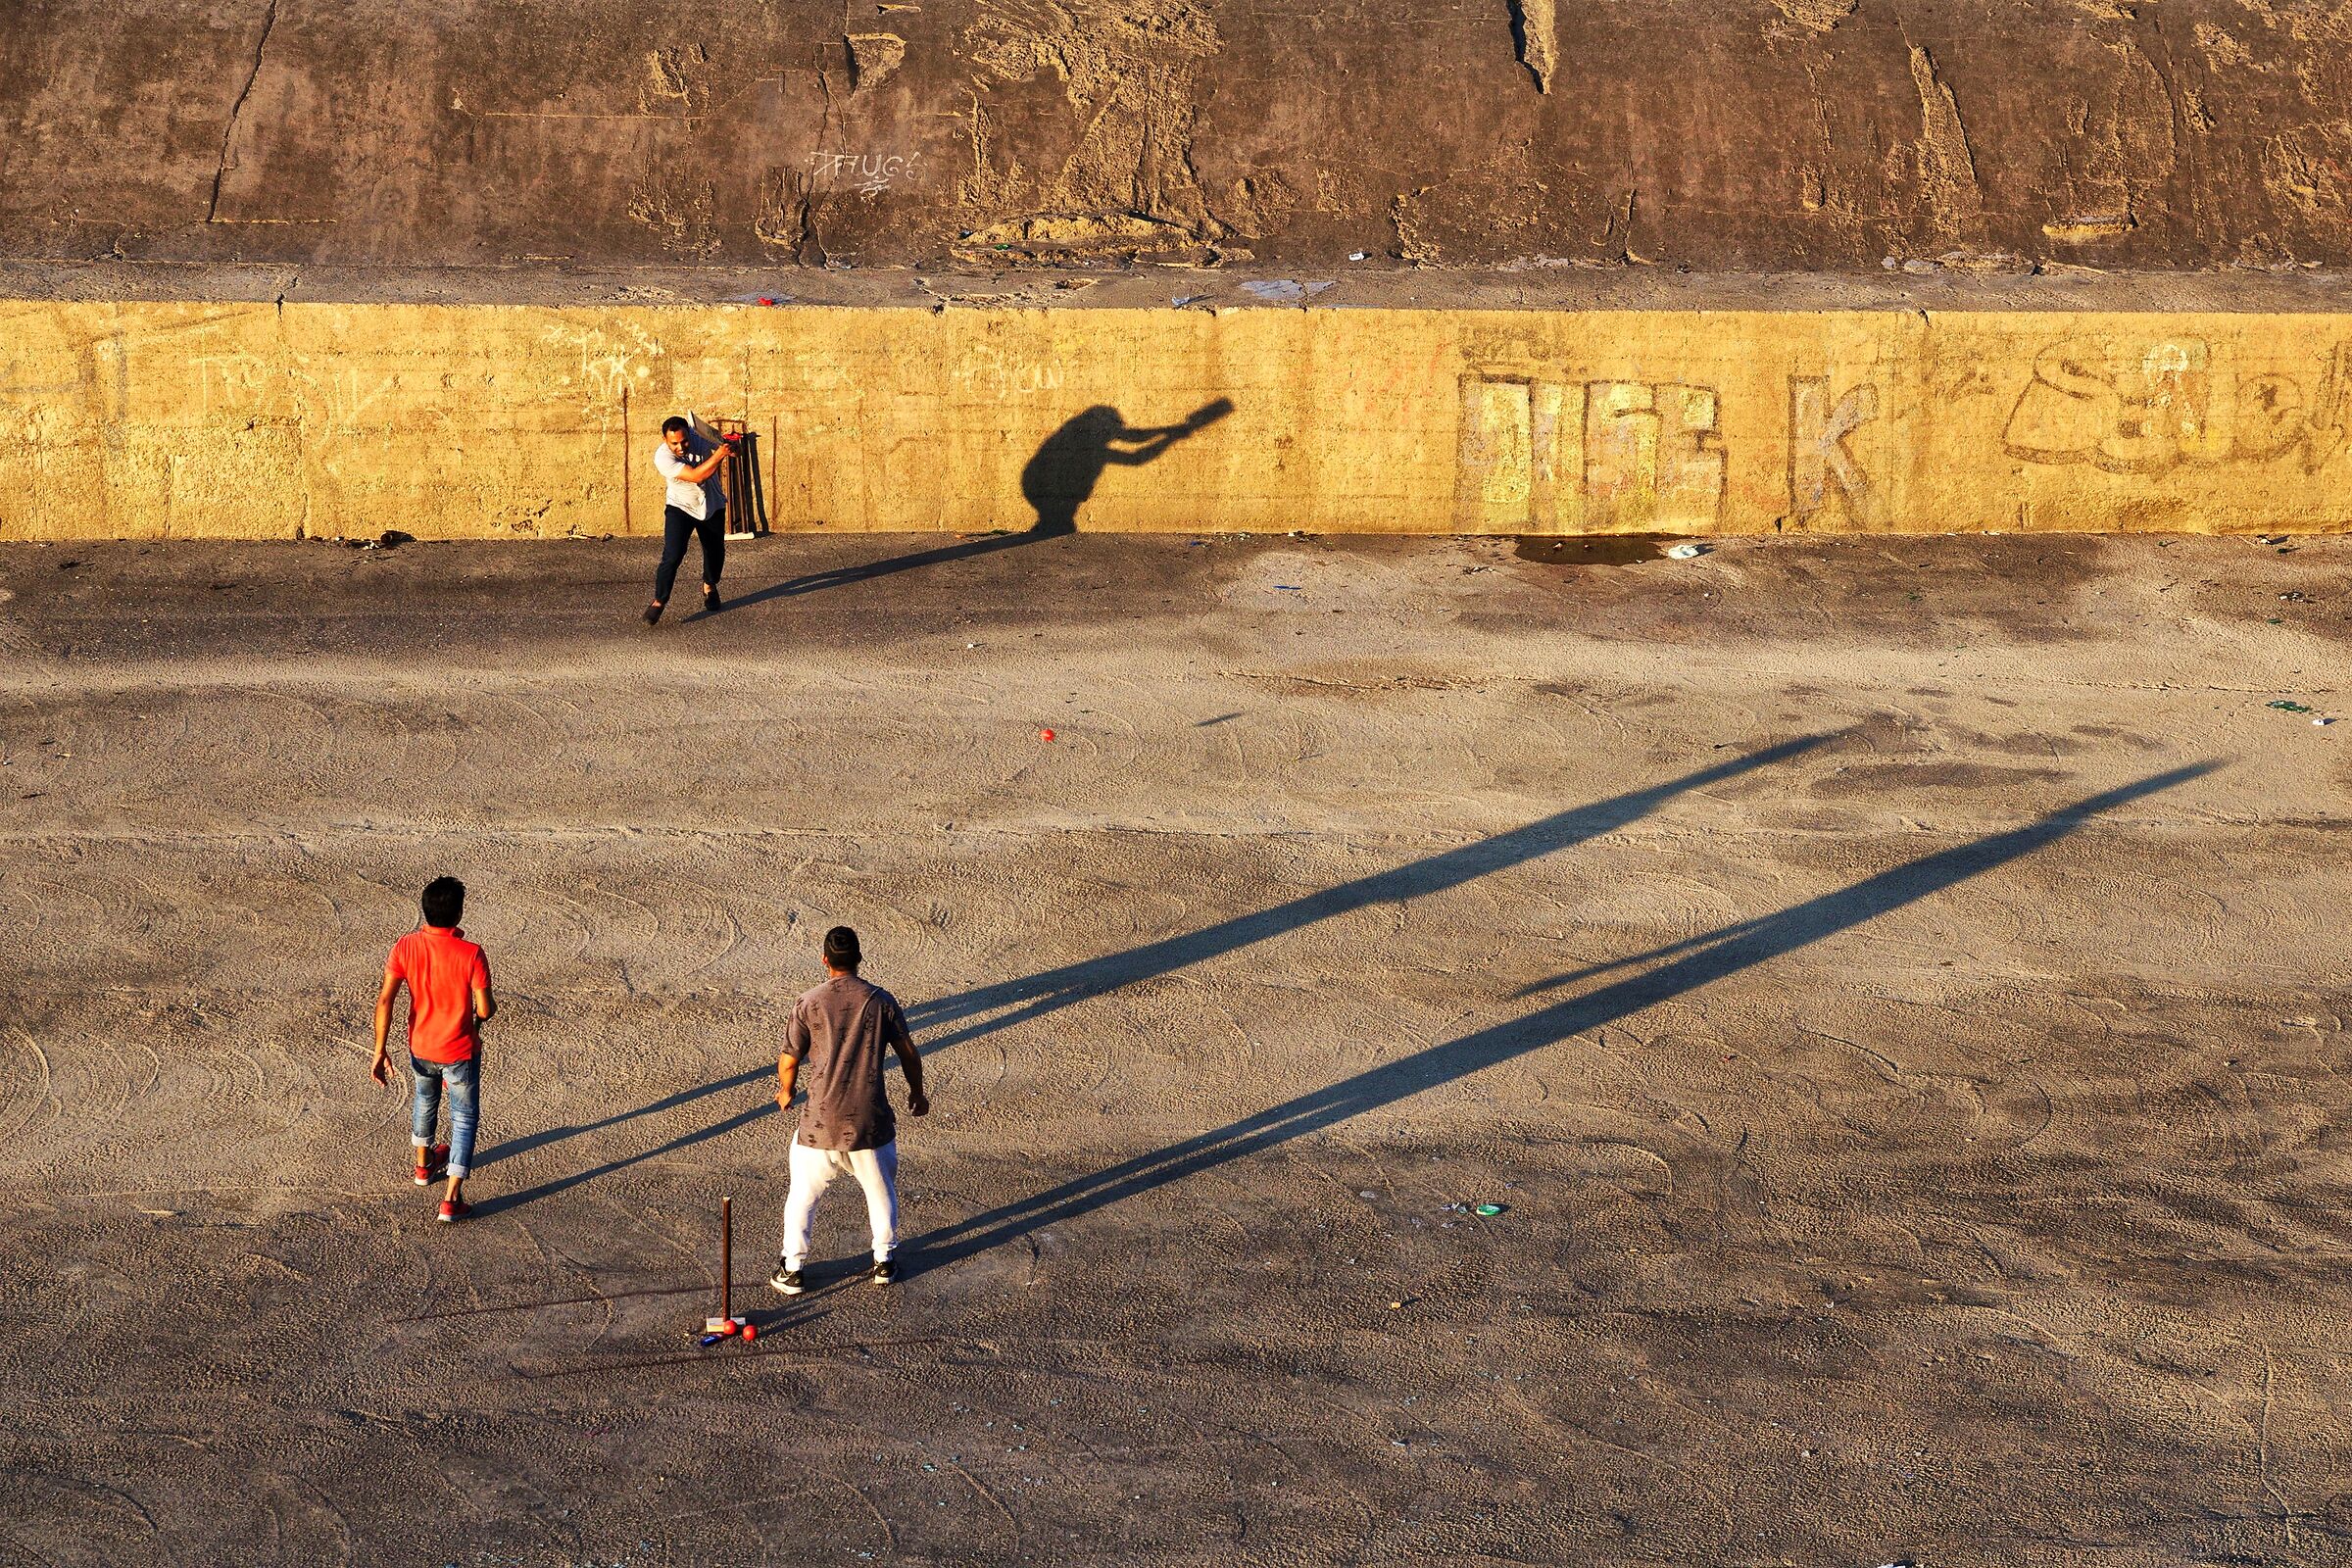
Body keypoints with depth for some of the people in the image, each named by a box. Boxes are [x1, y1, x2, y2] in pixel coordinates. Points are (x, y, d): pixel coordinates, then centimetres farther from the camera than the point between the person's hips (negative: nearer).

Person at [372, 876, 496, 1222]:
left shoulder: (405, 947, -16)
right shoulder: (471, 954, -26)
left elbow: (384, 1001, -15)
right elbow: (485, 1010, -19)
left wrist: (379, 1052, -8)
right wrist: (486, 1011, 6)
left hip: (420, 1048, 4)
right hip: (460, 1051, -4)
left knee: (425, 1100, 31)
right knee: (464, 1119, 13)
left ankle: (424, 1164, 54)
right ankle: (451, 1200, 8)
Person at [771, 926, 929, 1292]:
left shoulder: (808, 1004, -8)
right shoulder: (881, 1000, -5)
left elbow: (789, 1060, -1)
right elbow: (908, 1053, 3)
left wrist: (785, 1092, 21)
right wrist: (917, 1094, 20)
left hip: (821, 1120, -1)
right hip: (869, 1120, 1)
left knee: (802, 1193, 16)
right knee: (881, 1189, 22)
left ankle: (791, 1270, 19)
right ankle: (883, 1261, 30)